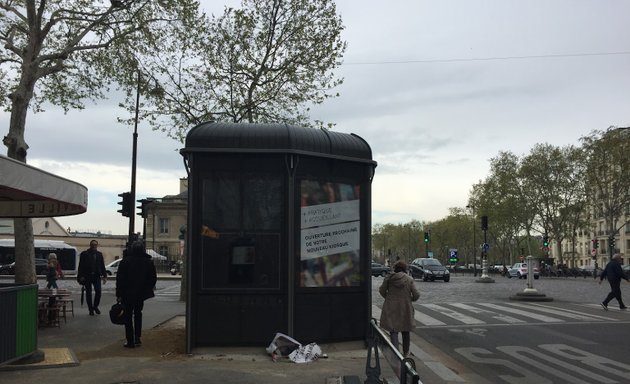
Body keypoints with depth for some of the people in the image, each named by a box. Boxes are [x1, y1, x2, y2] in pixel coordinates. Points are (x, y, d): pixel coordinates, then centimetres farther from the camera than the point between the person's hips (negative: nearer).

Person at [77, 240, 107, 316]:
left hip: (96, 276, 1)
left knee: (98, 291, -9)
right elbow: (81, 266, 0)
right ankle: (91, 309, 12)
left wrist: (104, 276, 4)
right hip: (87, 276, -1)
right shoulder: (84, 254, 3)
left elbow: (102, 266, 12)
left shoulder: (99, 254, 11)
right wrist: (81, 276, -8)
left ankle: (95, 306, 11)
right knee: (88, 293, 4)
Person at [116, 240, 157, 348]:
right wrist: (148, 289, 19)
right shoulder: (148, 262, -1)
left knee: (128, 316, 6)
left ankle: (130, 341, 3)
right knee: (138, 314, 20)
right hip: (141, 294, 3)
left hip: (127, 294, -3)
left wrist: (119, 294, -3)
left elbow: (120, 278, -8)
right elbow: (153, 278, 5)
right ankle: (137, 339, 16)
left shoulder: (125, 261, -8)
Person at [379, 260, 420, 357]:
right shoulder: (409, 279, -7)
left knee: (393, 331, 0)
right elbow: (416, 295, -8)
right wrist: (411, 299, 14)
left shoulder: (388, 278, -5)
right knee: (405, 330, 19)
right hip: (405, 308, 1)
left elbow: (382, 290, 3)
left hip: (391, 308, -1)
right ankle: (405, 352, 34)